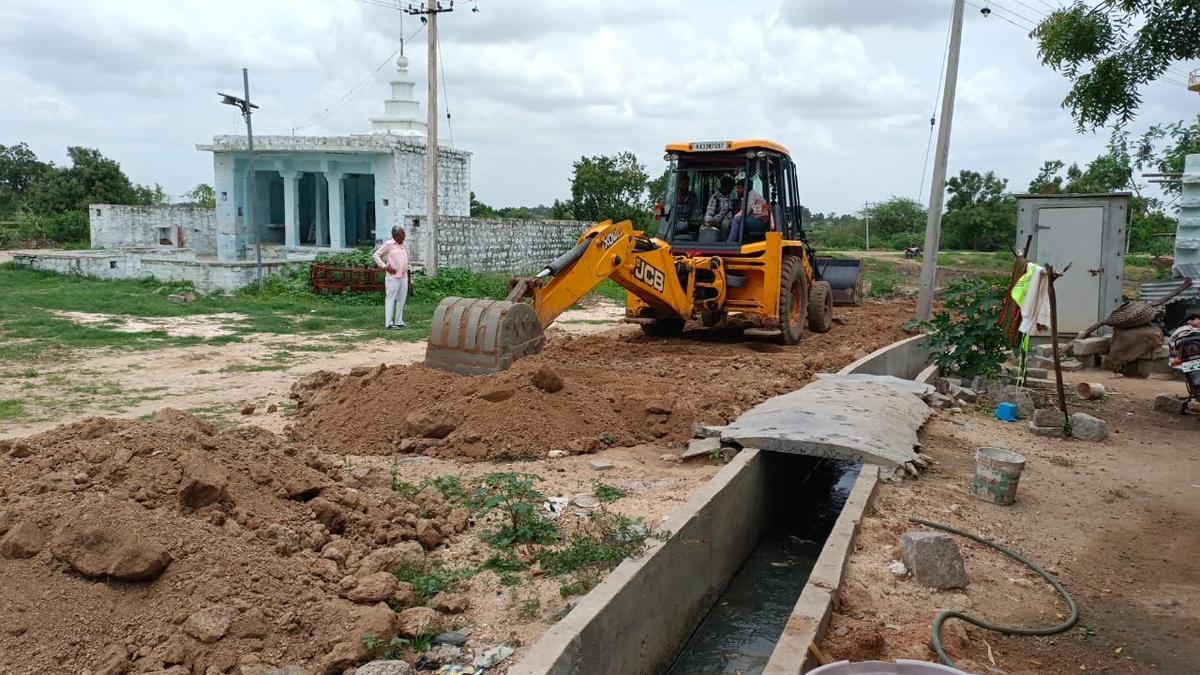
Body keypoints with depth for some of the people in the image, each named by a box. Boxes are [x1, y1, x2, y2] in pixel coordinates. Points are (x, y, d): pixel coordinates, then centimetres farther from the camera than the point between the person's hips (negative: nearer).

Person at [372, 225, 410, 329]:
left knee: (401, 300, 9)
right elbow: (375, 255, -7)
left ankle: (399, 322, 16)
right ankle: (389, 324, -3)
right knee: (391, 299, -5)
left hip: (403, 277, 7)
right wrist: (385, 267, -11)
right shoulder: (388, 244, -5)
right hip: (393, 277, -7)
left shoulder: (402, 245, 16)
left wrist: (407, 269, 17)